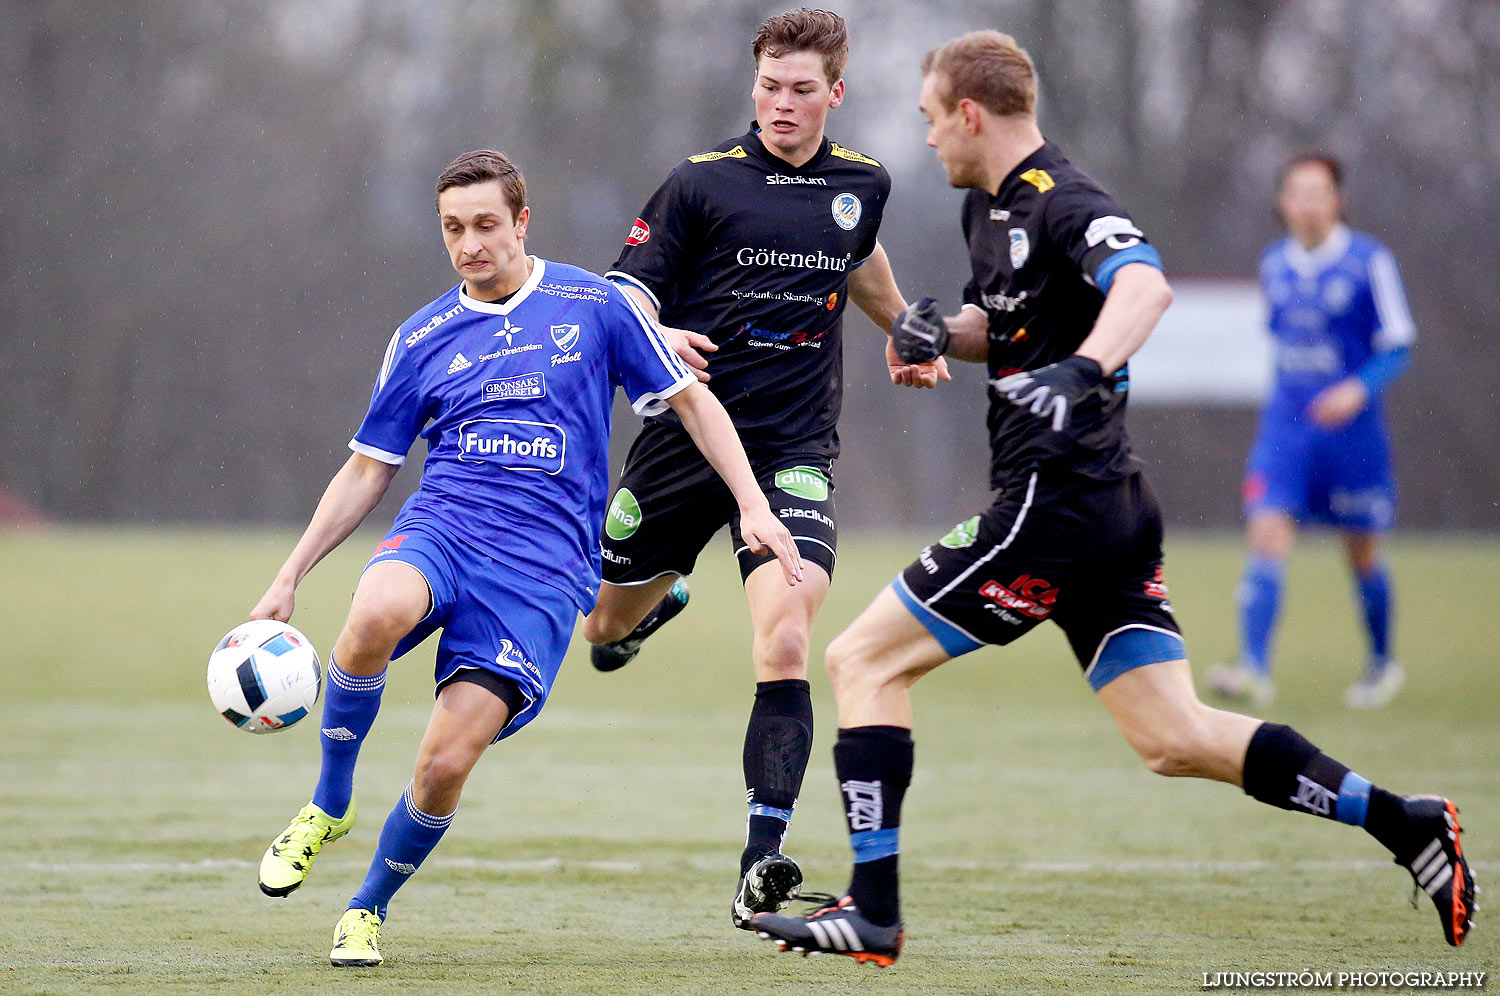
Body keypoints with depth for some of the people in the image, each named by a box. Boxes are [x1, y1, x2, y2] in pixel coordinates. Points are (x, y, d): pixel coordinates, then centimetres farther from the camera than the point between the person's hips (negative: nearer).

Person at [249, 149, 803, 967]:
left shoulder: (593, 306, 6)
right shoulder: (422, 339, 13)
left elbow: (689, 399, 13)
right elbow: (367, 471, 18)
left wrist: (753, 507, 3)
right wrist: (288, 579, 12)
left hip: (542, 567, -2)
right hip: (438, 531, 2)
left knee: (446, 762, -16)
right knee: (376, 613, -37)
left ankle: (369, 908, 12)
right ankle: (328, 806, -12)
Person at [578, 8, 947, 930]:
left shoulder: (863, 184, 6)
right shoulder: (703, 181, -6)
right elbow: (627, 295, -7)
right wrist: (657, 339, -27)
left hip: (793, 449, 0)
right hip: (685, 433, 0)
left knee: (784, 644, -20)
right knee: (607, 627, 16)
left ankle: (762, 862, -22)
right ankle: (660, 602, 56)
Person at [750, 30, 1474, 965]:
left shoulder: (1063, 206, -15)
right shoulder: (991, 208, 16)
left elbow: (1145, 284, -34)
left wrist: (1081, 371, -51)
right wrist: (940, 331, 9)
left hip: (1056, 502, -10)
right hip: (1114, 505, 10)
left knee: (864, 660, -4)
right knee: (1175, 738, 8)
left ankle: (873, 912, -5)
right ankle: (1406, 825, 5)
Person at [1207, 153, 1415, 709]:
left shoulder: (1370, 262, -7)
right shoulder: (1273, 264, 6)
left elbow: (1398, 346, -7)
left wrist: (1359, 388, -22)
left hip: (1351, 428, -3)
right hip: (1285, 426, 3)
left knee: (1362, 554, 9)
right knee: (1265, 537, -16)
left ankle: (1383, 664, 31)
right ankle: (1254, 669, -23)